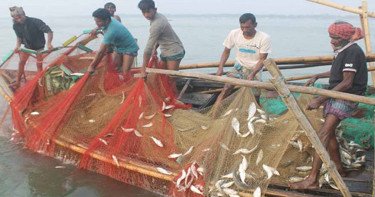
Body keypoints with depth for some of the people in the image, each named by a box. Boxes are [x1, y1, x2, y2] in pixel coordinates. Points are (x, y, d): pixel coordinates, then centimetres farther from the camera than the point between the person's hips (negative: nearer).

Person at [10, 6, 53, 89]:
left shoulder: (35, 22, -31)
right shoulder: (16, 25, -15)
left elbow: (49, 32, -35)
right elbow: (19, 36, 2)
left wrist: (49, 43, -51)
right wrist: (18, 45, -18)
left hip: (39, 45, -4)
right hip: (27, 45, 4)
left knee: (39, 64, -2)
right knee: (21, 62, -1)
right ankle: (17, 82, 7)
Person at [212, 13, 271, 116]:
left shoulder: (264, 38, -17)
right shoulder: (234, 34, -10)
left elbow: (262, 59, -13)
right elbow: (226, 51, 3)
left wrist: (252, 74, -27)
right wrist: (220, 68, -10)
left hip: (255, 69, -1)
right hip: (239, 66, 1)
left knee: (255, 97, -3)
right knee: (227, 88, -21)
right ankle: (213, 114, -26)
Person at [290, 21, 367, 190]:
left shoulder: (353, 52, -18)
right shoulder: (343, 51, 12)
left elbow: (347, 83, -24)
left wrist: (320, 100, -24)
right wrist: (317, 76, 26)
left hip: (346, 98, -10)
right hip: (336, 96, 10)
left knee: (323, 134, -18)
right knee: (329, 133, 17)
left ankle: (312, 179, -20)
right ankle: (339, 169, 34)